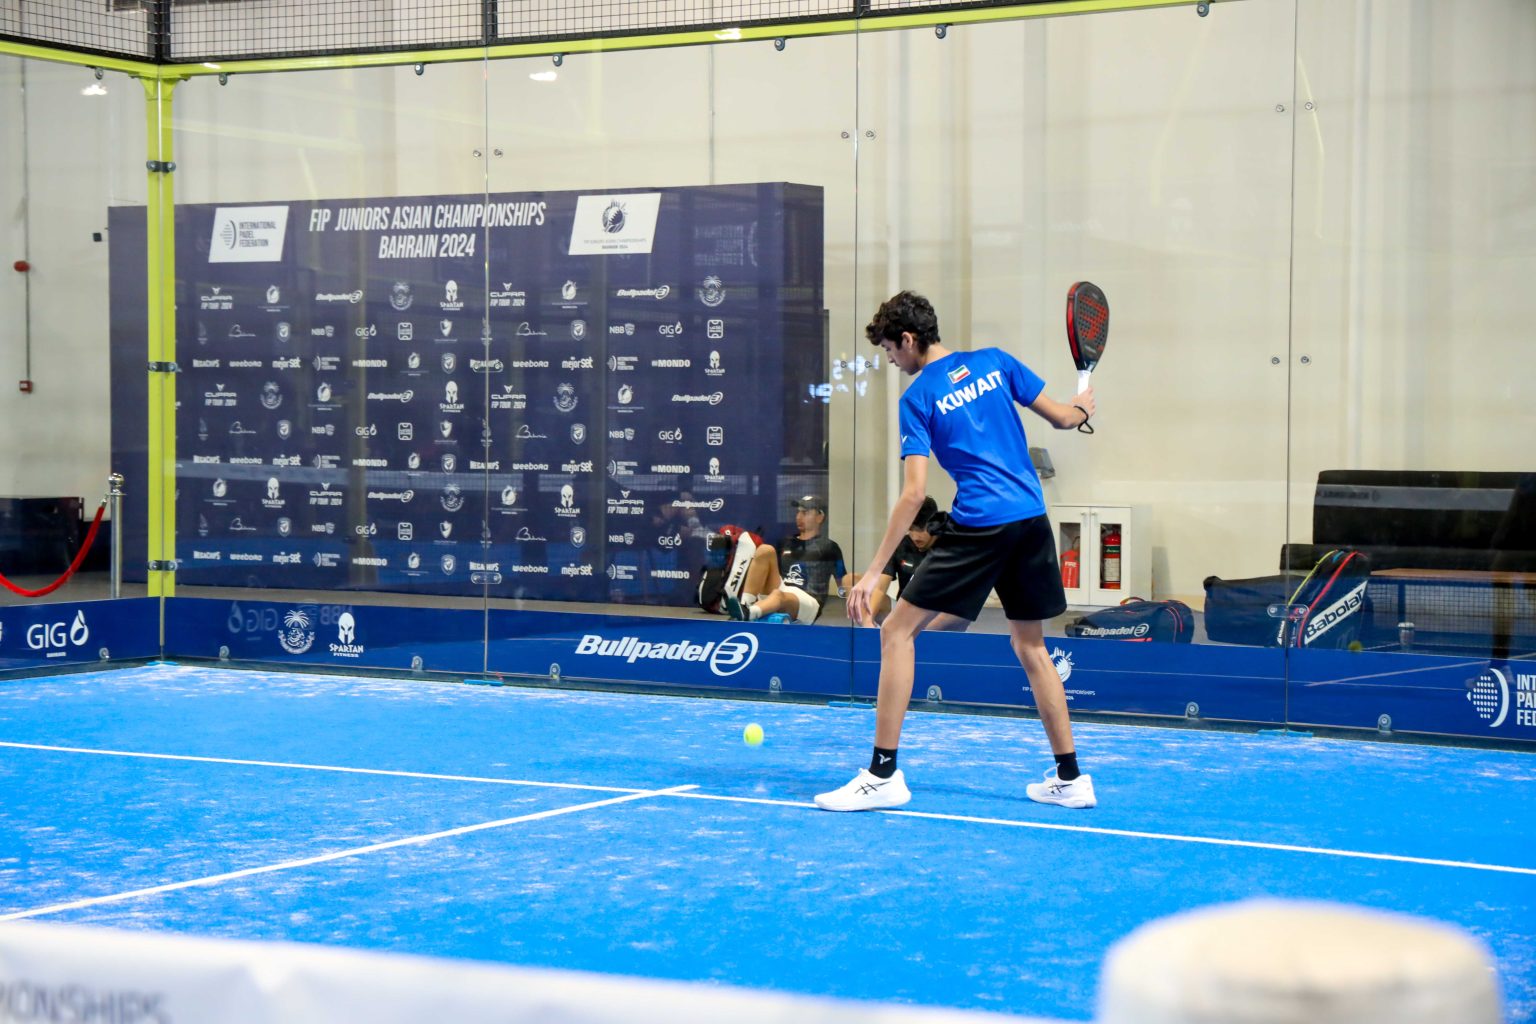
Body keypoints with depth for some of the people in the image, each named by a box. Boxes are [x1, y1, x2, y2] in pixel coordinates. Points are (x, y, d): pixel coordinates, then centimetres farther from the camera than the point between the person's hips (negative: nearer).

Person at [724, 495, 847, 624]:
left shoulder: (829, 548, 10)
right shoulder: (786, 543, 24)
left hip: (807, 601, -5)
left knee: (779, 595, -40)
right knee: (765, 550, -13)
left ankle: (746, 613, -75)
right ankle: (744, 604, -34)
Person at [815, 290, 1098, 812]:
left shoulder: (917, 398, -3)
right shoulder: (994, 362, 10)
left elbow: (913, 493, -9)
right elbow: (1061, 417, 11)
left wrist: (874, 572, -8)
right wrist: (1082, 407, 36)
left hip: (978, 527, -6)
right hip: (1033, 520, 6)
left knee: (896, 631, 1)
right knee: (1029, 644, 19)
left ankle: (883, 774, -4)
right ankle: (1069, 778, 19)